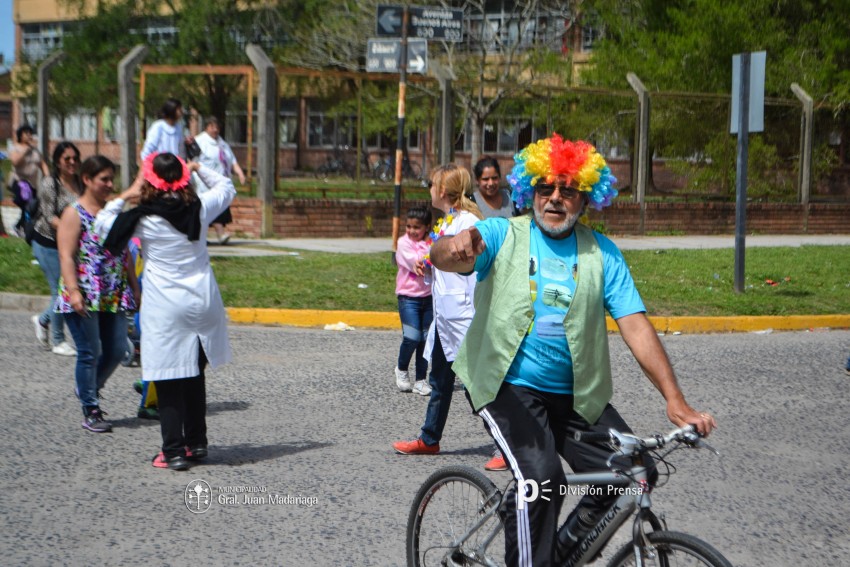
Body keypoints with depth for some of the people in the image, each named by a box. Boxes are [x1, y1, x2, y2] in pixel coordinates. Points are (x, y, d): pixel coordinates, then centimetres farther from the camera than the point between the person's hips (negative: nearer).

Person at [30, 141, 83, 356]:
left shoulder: (80, 183, 4)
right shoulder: (49, 184, -14)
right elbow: (50, 217, -19)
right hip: (49, 244, -6)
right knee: (60, 290, -2)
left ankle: (43, 320, 31)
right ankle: (57, 340, 14)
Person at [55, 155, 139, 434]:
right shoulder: (74, 214, -5)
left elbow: (124, 252, 19)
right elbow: (66, 256, -12)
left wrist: (134, 287, 15)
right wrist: (73, 291, -22)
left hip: (115, 296, 6)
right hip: (84, 298, -6)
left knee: (116, 351, 5)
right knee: (90, 353, -2)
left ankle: (89, 390, 30)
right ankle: (90, 411, 8)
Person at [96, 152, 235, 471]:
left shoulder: (144, 219, -11)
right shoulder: (200, 209, -1)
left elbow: (102, 225, 3)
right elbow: (227, 187, 19)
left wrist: (125, 197, 9)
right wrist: (199, 168, 21)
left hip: (165, 308, -4)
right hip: (203, 301, 4)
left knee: (168, 382, 1)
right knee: (195, 376, 17)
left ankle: (174, 452, 1)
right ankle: (196, 442, 25)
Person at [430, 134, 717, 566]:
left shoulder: (602, 253, 5)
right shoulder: (502, 235, -1)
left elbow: (635, 326, -3)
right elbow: (440, 257, -19)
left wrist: (675, 400, -15)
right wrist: (457, 248, -46)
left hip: (575, 395, 4)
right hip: (508, 386, -3)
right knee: (540, 476, -26)